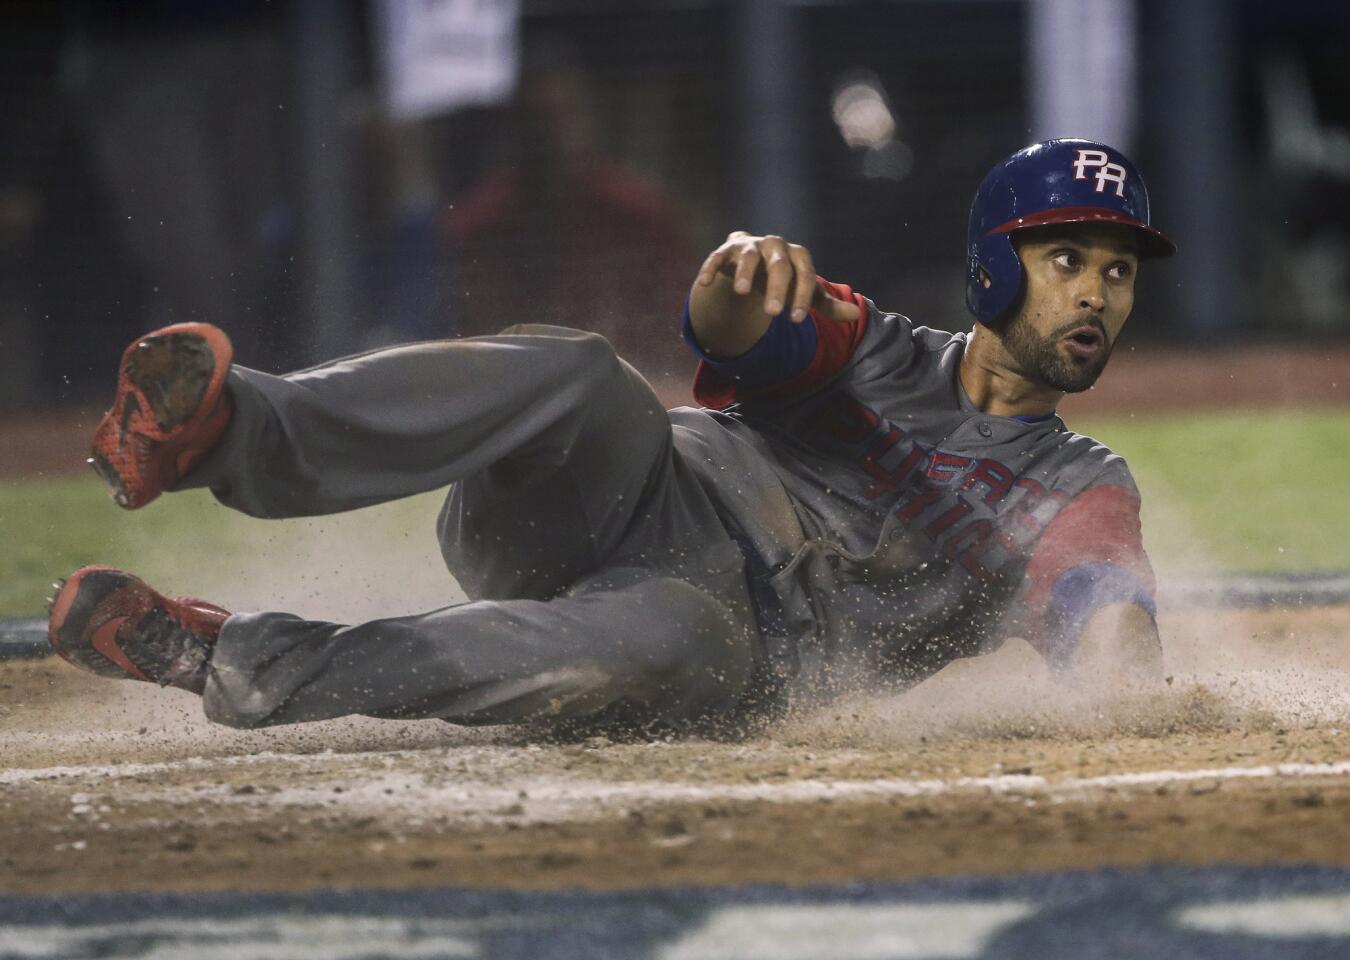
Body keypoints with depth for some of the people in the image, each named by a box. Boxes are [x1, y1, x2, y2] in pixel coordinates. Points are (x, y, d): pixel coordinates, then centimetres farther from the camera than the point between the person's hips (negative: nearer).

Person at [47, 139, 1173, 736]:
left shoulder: (1080, 496, 17)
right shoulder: (868, 348, 17)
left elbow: (1101, 608, -7)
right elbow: (735, 327, -6)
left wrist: (1119, 656, -35)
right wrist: (743, 280, -35)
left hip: (735, 637, -1)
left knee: (661, 643, -40)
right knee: (570, 375, -32)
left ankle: (227, 662, -37)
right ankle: (225, 431, -52)